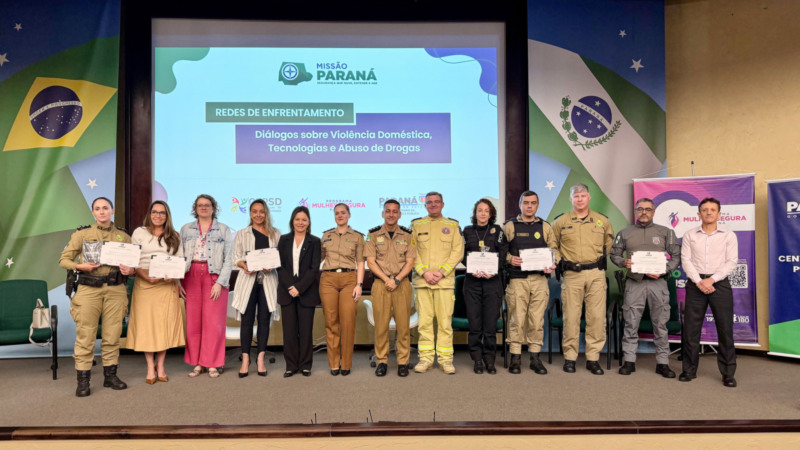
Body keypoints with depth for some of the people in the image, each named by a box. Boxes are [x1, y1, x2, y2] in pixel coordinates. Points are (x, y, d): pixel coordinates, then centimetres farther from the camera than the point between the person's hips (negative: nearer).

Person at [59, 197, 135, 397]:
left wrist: (130, 270, -9)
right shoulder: (82, 234, 7)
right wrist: (79, 266, -13)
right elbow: (64, 259, 6)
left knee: (112, 335, 5)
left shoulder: (123, 236, 11)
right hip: (89, 289, -1)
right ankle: (83, 380, 4)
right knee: (85, 335, -4)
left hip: (116, 289, 2)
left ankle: (110, 375, 16)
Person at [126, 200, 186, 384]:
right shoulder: (139, 233, 7)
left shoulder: (174, 236, 13)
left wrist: (173, 275, -11)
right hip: (145, 284, -1)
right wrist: (146, 276, -16)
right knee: (146, 324, -1)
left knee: (165, 324, 2)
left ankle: (160, 366, 12)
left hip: (168, 285, 2)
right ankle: (150, 368, 7)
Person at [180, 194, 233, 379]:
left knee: (214, 322, -3)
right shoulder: (186, 229, 14)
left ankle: (212, 364, 8)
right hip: (191, 276, 2)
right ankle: (197, 363, 13)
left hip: (214, 277, -2)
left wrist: (220, 282, -9)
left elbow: (228, 259, 1)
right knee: (192, 321, 2)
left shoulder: (223, 229, 7)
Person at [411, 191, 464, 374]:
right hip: (422, 280, 1)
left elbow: (458, 251, 4)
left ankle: (445, 359, 6)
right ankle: (426, 358, 9)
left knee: (445, 321, -2)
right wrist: (424, 272, -8)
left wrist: (442, 272, -8)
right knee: (424, 320, 1)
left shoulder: (453, 225, 12)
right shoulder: (416, 225, 13)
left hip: (445, 280, 0)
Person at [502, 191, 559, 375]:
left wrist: (552, 264, -4)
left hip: (539, 279, 2)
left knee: (537, 319, 3)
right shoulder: (509, 226, 9)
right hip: (517, 278, -2)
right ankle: (515, 358, 7)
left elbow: (554, 249, 15)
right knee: (517, 319, -3)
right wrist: (509, 259, -12)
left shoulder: (545, 227, 14)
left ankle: (535, 357, 14)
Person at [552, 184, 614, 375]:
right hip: (572, 274, -1)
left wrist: (601, 258, 16)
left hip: (596, 274, 1)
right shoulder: (561, 222, 5)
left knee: (597, 316, 0)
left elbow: (609, 241, 24)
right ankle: (569, 357, 10)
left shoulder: (602, 221, 9)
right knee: (571, 317, 0)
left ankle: (593, 358, 11)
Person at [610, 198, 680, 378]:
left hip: (658, 282, 0)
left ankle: (662, 363, 13)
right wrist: (623, 262, -8)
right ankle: (629, 360, 11)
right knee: (631, 323, 2)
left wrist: (664, 271, -9)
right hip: (634, 282, 1)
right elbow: (614, 254, 13)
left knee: (660, 323, 3)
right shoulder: (625, 233, 11)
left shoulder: (666, 232, 8)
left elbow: (676, 256, 5)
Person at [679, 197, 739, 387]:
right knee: (691, 329, 2)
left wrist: (711, 280, -13)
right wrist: (699, 281, -12)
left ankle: (728, 373, 11)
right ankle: (689, 370, 13)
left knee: (725, 329, 0)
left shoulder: (729, 235, 6)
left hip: (720, 284, -1)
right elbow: (686, 260, 1)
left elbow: (732, 262, -2)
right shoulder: (689, 235, 8)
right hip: (696, 284, 1)